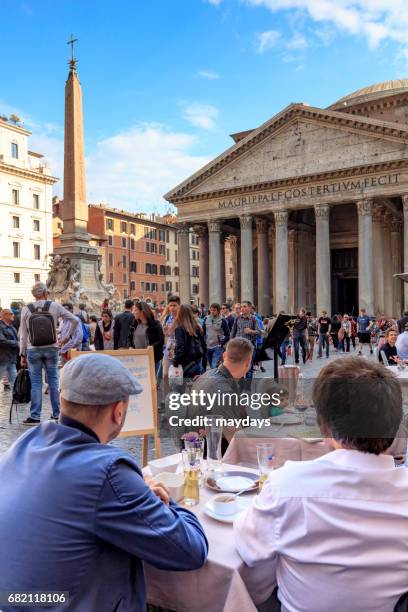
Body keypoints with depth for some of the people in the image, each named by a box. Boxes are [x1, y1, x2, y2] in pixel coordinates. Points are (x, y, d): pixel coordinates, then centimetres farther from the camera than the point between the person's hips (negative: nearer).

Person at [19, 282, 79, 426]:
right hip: (51, 349, 0)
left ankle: (34, 417, 8)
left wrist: (22, 354, 8)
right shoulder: (55, 306, -2)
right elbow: (75, 320, -1)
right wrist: (68, 336, 8)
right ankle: (56, 414, 15)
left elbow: (23, 335, 2)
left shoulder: (26, 310, -1)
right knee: (53, 381, 9)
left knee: (36, 383, 5)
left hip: (33, 350, 0)